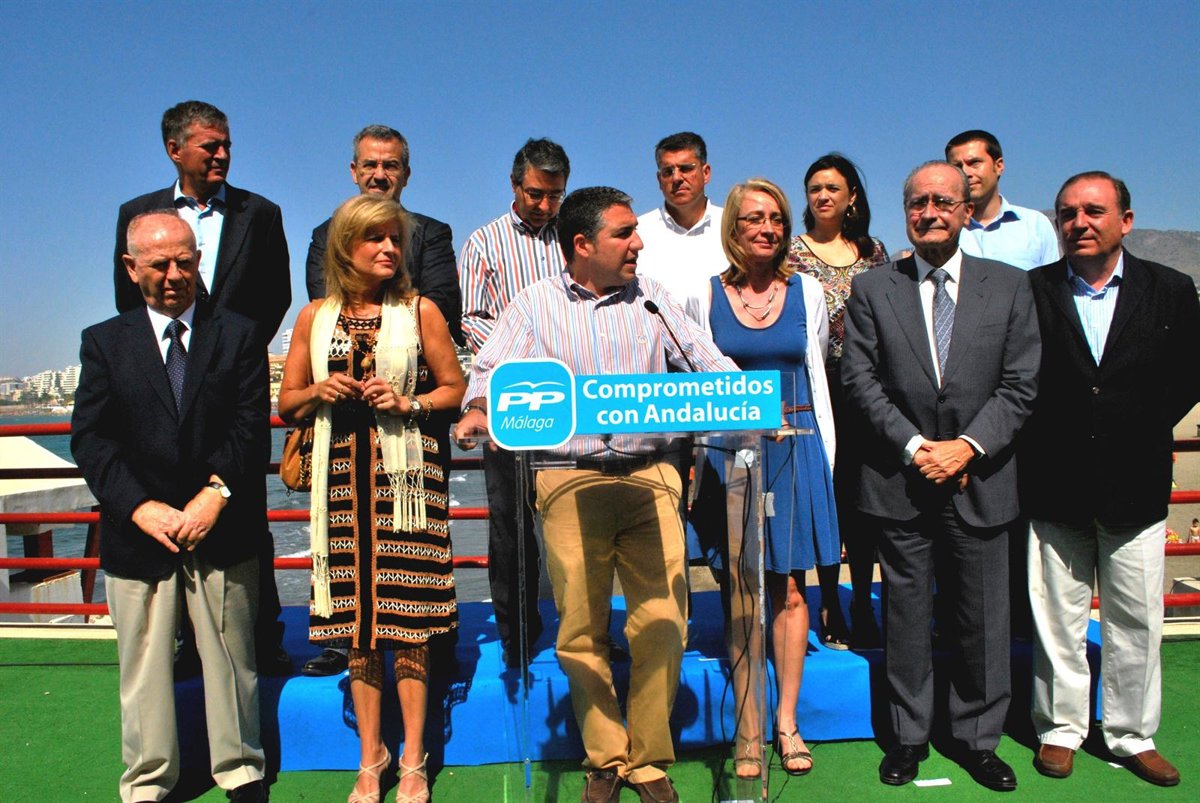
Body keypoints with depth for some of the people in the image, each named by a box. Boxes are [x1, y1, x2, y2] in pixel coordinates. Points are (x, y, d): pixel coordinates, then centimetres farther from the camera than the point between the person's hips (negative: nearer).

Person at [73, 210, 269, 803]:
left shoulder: (238, 335, 5)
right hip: (139, 533, 1)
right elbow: (90, 438, -1)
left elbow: (252, 428, -2)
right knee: (144, 665, 10)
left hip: (223, 531, 0)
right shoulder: (104, 342, 7)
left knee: (231, 660, 10)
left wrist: (217, 492, -15)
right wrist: (140, 507, -13)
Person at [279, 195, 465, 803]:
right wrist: (322, 391, -5)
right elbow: (287, 403, 15)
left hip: (405, 471, -2)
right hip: (343, 474, 2)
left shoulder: (419, 311, 4)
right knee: (355, 618, 7)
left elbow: (455, 388, 7)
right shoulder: (314, 318, 10)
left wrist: (408, 402, -9)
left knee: (407, 617, -2)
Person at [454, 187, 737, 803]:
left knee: (663, 622, -3)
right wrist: (478, 411, -20)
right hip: (570, 480, -1)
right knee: (580, 629, 3)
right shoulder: (534, 304, 7)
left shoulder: (650, 297, 11)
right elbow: (493, 369, 2)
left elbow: (708, 360, 9)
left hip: (649, 475, 2)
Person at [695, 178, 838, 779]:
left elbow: (816, 377, 10)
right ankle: (748, 730, 15)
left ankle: (786, 721, 21)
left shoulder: (807, 291, 6)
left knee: (789, 588, 7)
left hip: (795, 451, 1)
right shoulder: (706, 295, 1)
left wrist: (825, 456, 6)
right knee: (740, 591, 4)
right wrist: (701, 450, 1)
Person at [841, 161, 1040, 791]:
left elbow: (1019, 384, 1)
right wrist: (914, 446, -11)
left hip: (980, 480, 1)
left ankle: (977, 739, 29)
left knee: (983, 620, 10)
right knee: (906, 615, 9)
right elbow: (859, 378, -3)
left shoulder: (1009, 285, 6)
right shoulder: (871, 288, 3)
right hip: (900, 480, -1)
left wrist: (967, 446, -11)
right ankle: (909, 737, 26)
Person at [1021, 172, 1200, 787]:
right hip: (1055, 487, -1)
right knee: (1057, 616, 8)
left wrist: (1141, 429, -5)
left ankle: (1132, 735, 28)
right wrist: (1042, 443, -8)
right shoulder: (1029, 290, 0)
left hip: (1136, 487, 2)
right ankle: (1060, 729, 24)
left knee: (1136, 621, 11)